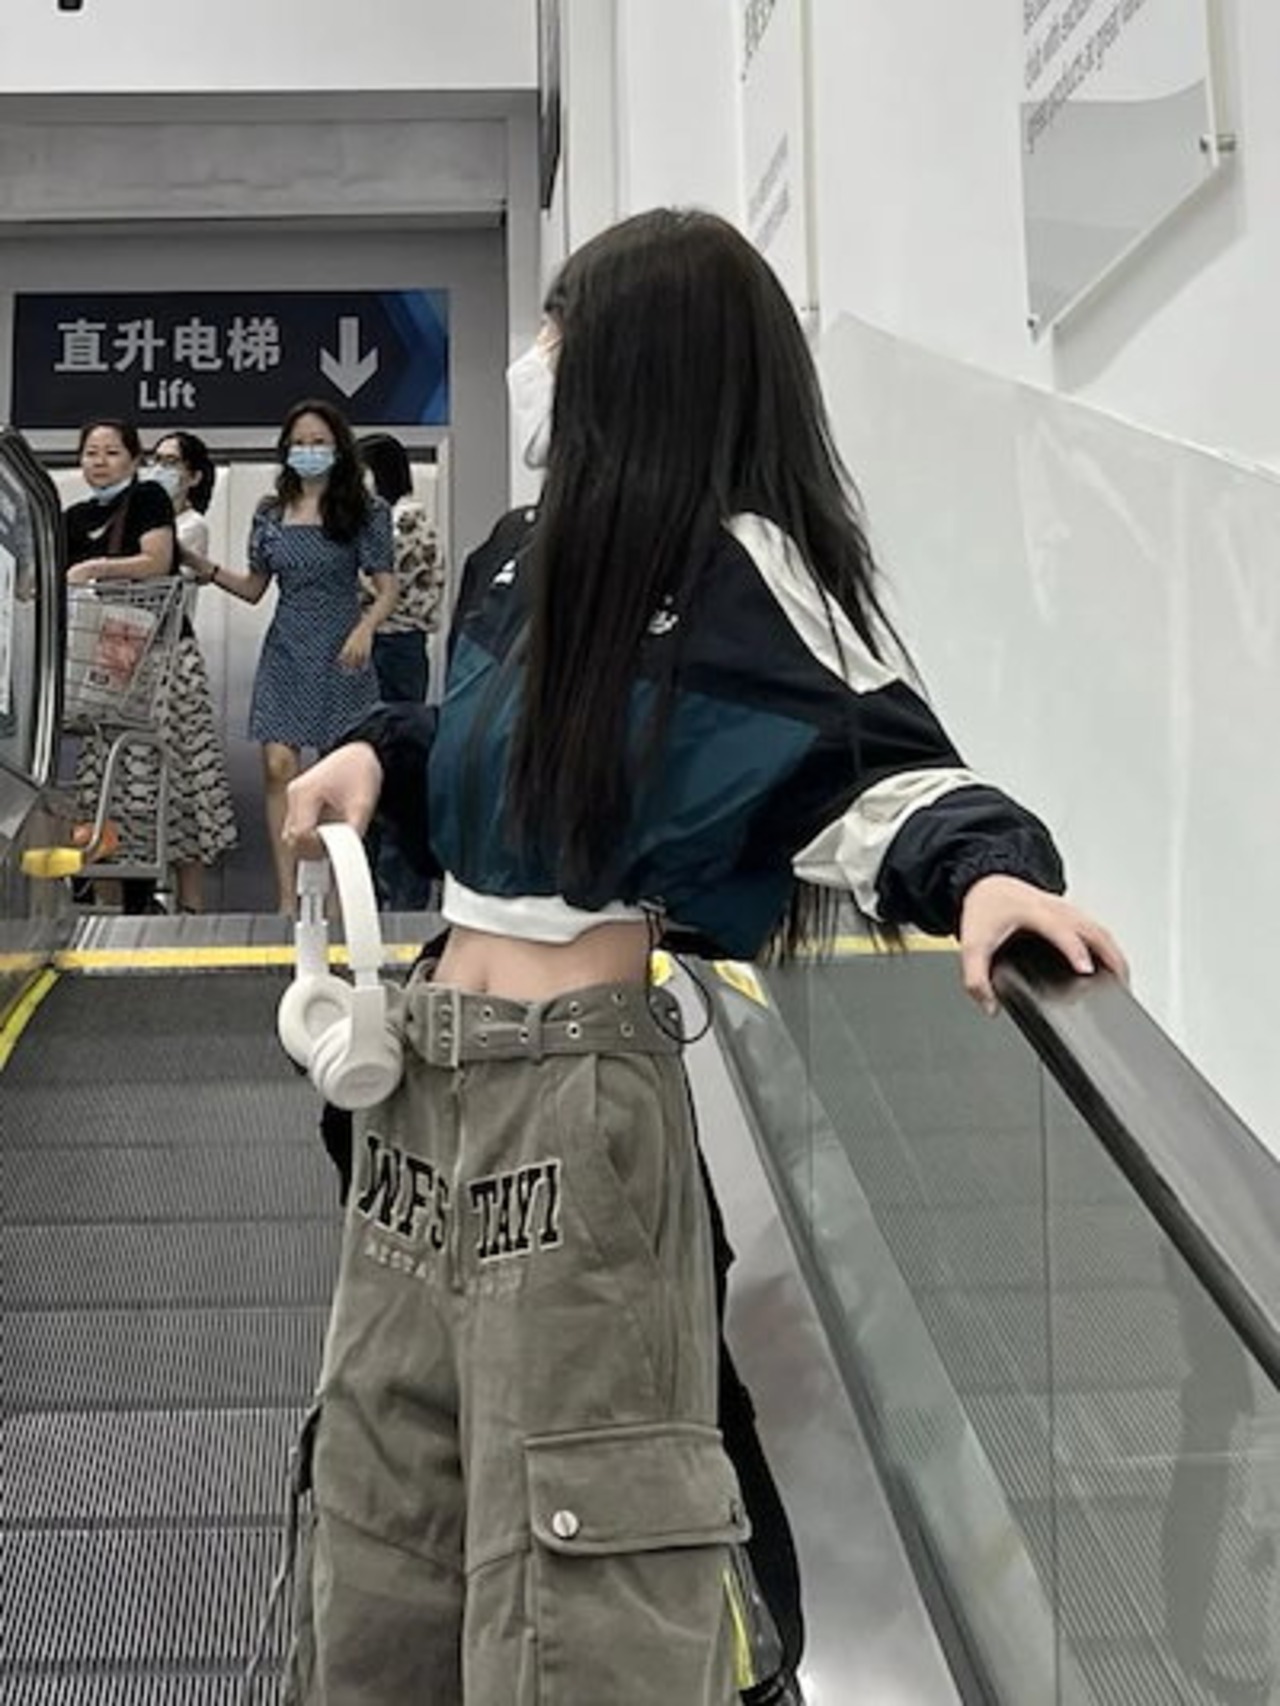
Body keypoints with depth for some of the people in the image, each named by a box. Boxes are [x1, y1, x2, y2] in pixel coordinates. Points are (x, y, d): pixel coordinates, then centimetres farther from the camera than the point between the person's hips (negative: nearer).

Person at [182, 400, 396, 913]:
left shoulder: (364, 512, -1)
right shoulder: (271, 513, 9)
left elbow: (386, 589, -3)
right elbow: (254, 588, 15)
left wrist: (365, 628, -21)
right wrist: (205, 568, 0)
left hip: (340, 653, -3)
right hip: (285, 652, 3)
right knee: (279, 769, -8)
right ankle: (288, 899, -5)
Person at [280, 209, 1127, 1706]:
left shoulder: (746, 568, -11)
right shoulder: (554, 555, 14)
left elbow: (884, 771, -16)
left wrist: (989, 868, -36)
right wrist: (374, 752, 11)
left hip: (574, 1085, -8)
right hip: (428, 1068, 9)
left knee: (571, 1534, 1)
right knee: (381, 1516, 19)